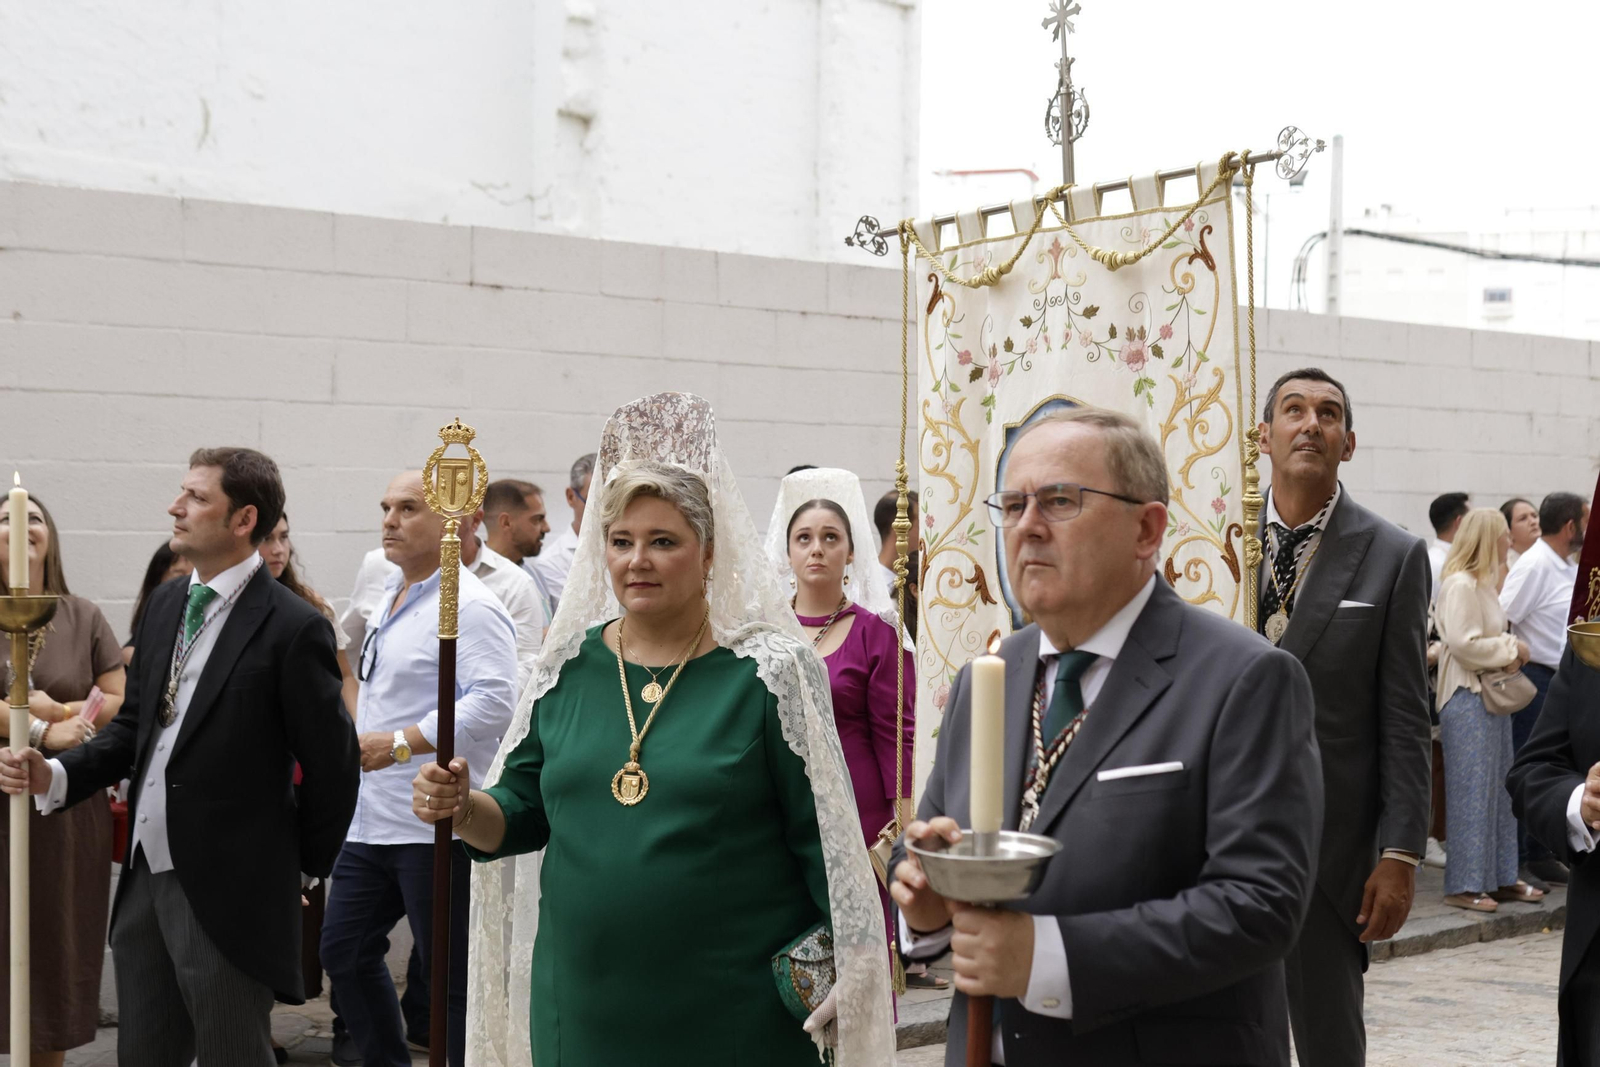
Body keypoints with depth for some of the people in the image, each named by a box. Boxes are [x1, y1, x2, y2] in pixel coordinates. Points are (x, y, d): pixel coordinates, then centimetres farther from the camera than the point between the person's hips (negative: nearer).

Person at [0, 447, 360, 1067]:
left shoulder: (292, 628, -14)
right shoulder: (166, 604, 9)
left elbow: (332, 766, -9)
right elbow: (134, 725, 14)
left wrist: (301, 868, 0)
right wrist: (54, 774, -2)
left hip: (226, 893, -7)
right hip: (144, 876, 7)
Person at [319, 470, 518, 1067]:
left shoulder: (470, 605, -15)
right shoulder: (391, 594, 15)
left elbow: (493, 702, -26)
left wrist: (401, 743, -25)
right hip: (372, 818, 10)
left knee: (450, 975, -1)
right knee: (344, 951, 15)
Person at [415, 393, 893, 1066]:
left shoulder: (769, 670, -8)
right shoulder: (569, 666, 4)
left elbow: (823, 838, -6)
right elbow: (522, 813, 12)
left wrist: (853, 979, -8)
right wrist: (462, 809, -8)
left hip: (735, 1009, -4)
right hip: (581, 1003, 4)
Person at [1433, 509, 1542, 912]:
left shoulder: (1483, 582, 16)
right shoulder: (1460, 584, -16)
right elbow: (1463, 644, -23)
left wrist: (1511, 649, 5)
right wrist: (1511, 647, -12)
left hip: (1492, 695, 10)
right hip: (1468, 698, -10)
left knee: (1500, 788, 13)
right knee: (1472, 792, -6)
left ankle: (1501, 877, 20)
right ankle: (1464, 885, 0)